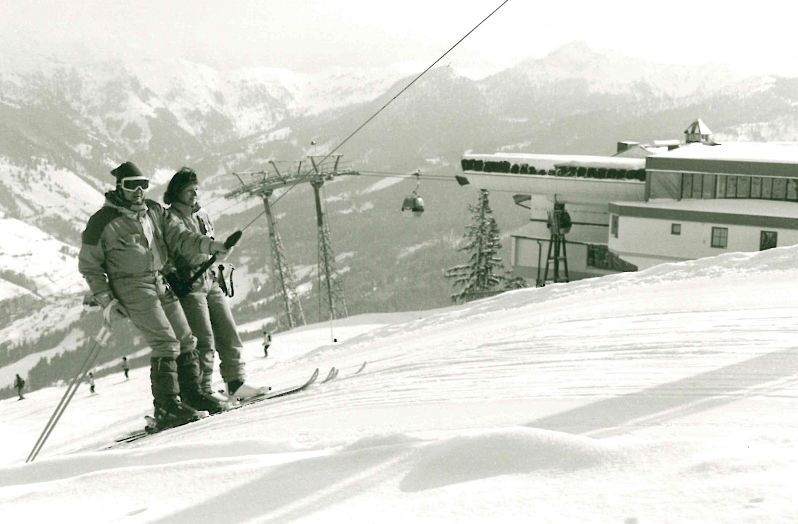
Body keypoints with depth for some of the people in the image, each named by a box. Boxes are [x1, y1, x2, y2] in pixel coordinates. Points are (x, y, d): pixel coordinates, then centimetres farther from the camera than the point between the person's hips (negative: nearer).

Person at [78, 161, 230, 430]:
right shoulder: (104, 221, -5)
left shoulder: (154, 211, 12)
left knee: (186, 340, 9)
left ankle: (191, 393, 24)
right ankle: (167, 408, -11)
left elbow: (178, 237, 4)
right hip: (133, 287, -7)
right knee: (166, 342, -15)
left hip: (161, 283, 7)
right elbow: (88, 264, 0)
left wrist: (209, 244, -14)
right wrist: (106, 299, -7)